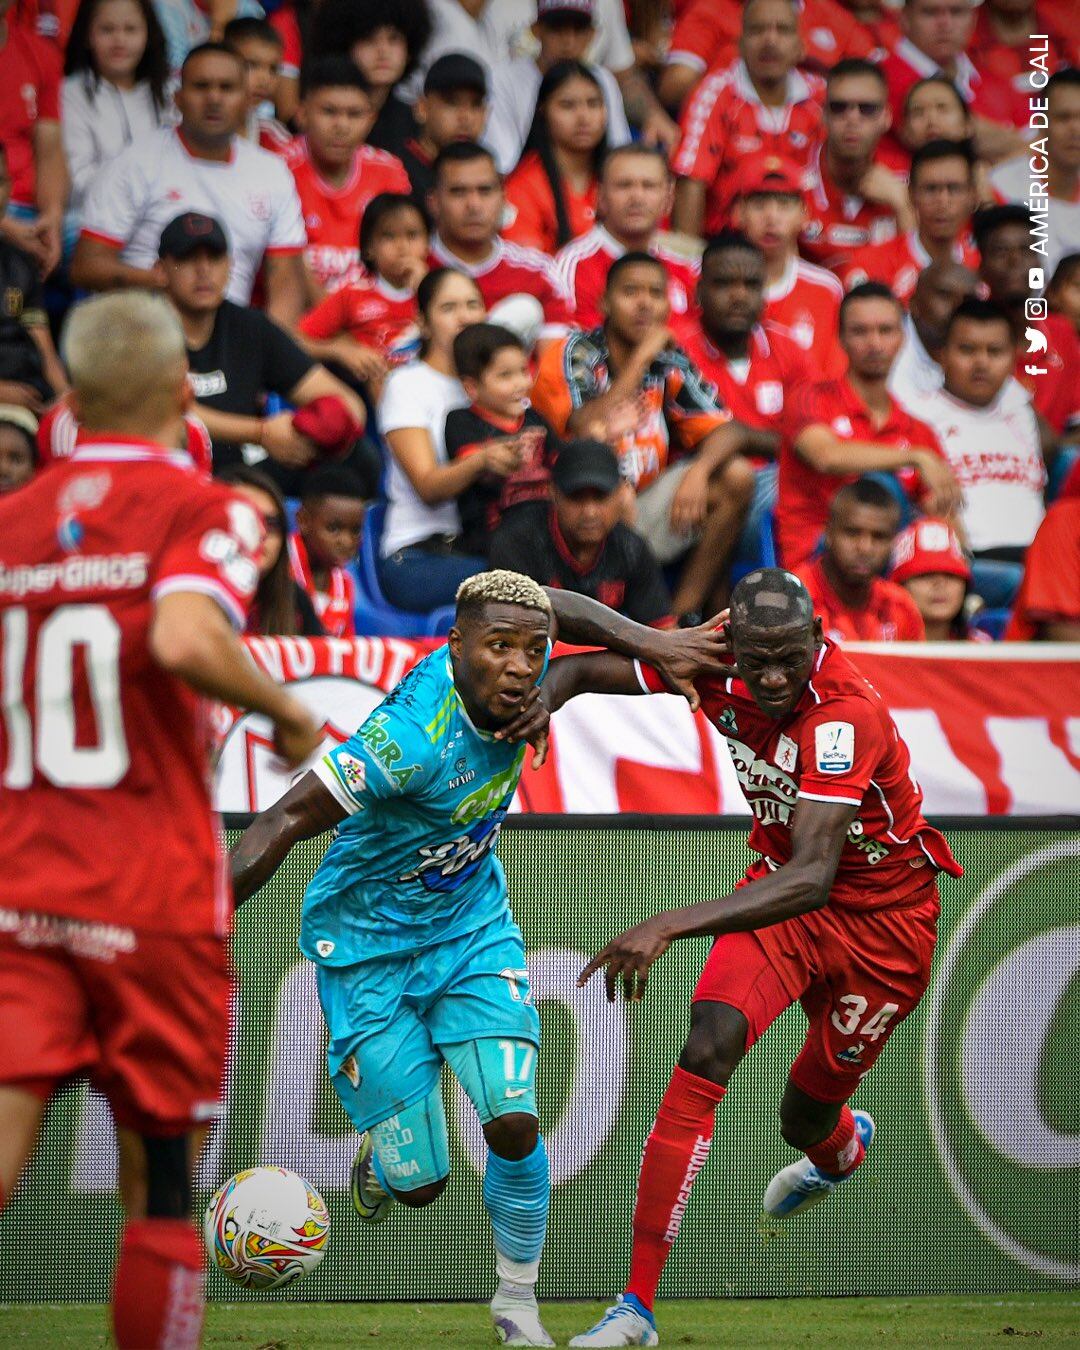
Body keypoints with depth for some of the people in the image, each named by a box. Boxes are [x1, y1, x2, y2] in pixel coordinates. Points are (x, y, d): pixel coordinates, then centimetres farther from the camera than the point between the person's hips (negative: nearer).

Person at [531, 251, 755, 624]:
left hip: (641, 512, 6)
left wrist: (699, 471, -24)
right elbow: (589, 430, -28)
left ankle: (683, 618, -13)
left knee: (735, 477, -9)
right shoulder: (572, 355, -12)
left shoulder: (669, 363, 4)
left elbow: (726, 431, -1)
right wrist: (641, 357, -22)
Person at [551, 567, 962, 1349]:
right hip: (784, 883, 4)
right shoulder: (716, 663, -17)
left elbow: (812, 878, -45)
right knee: (708, 1051, -21)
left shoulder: (846, 714, -36)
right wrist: (537, 704, -30)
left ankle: (843, 1145, 54)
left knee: (806, 1119, 10)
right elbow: (587, 669, -4)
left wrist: (671, 926, -55)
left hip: (882, 917, -4)